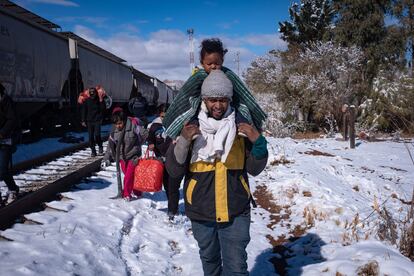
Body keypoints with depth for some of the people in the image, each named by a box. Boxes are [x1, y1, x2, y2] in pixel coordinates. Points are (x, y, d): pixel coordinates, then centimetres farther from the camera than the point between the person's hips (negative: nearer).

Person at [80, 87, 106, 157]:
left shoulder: (99, 99, -2)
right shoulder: (87, 101, 3)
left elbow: (103, 109, -9)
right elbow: (84, 111, 8)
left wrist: (101, 101, -21)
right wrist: (83, 121, 5)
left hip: (97, 120, -2)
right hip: (89, 121, 2)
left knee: (97, 134, -15)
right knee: (91, 137, 3)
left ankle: (100, 147, 11)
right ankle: (93, 151, 13)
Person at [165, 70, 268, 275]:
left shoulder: (240, 127, -2)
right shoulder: (190, 126, -5)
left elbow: (254, 169, 0)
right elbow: (174, 171, -8)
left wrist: (258, 143, -18)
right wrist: (183, 141, -24)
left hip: (235, 212, -1)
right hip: (201, 212, 1)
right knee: (209, 259, 22)